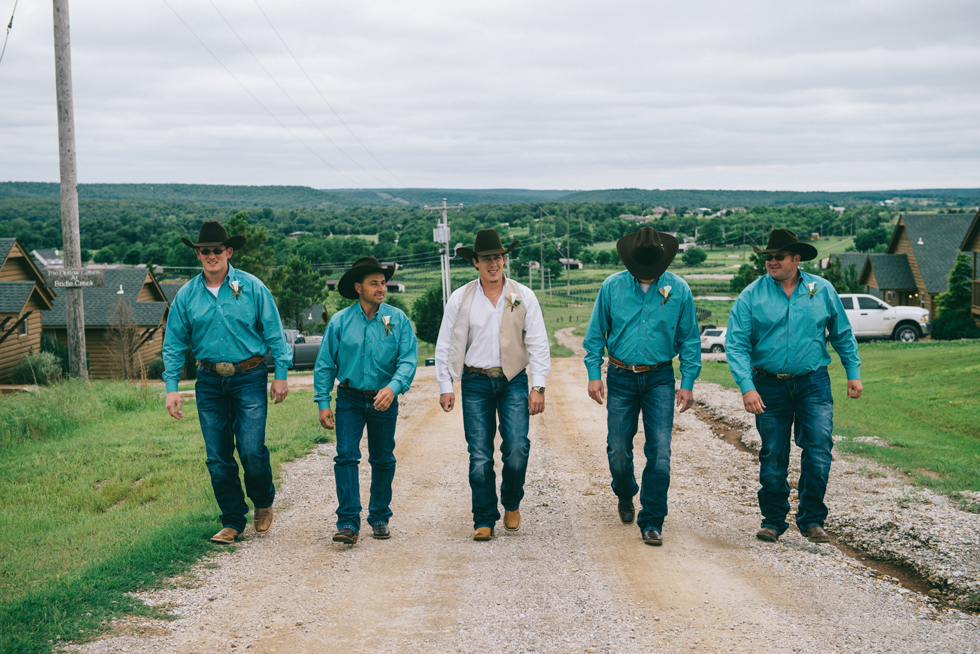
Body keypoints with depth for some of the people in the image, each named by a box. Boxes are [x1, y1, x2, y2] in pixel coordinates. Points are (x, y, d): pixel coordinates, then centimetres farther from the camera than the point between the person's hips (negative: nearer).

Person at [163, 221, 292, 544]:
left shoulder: (252, 287, -1)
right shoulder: (186, 295, 5)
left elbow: (274, 334, 2)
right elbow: (174, 345, 10)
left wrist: (281, 375, -3)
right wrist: (171, 388, 3)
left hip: (249, 377, -3)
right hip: (209, 381, 3)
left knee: (251, 450, -11)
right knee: (218, 457, 3)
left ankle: (263, 503, 18)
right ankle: (233, 522, 16)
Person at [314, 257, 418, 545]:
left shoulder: (398, 319, -3)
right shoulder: (340, 321, -3)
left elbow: (408, 359, -10)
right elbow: (324, 364, 1)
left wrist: (393, 387, -27)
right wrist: (323, 403, -5)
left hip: (384, 400, 1)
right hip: (350, 399, -1)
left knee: (383, 460, 10)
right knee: (346, 456, -12)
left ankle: (380, 518, 25)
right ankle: (348, 522, -13)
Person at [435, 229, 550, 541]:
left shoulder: (523, 296, 4)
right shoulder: (460, 299, 4)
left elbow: (538, 345, 4)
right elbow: (445, 346, 7)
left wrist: (538, 387, -3)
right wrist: (445, 387, 1)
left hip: (513, 381, 0)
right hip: (475, 383, 0)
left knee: (517, 450, -12)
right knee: (480, 457, -2)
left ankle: (512, 504, 14)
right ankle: (485, 520, 9)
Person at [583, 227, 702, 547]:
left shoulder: (678, 290, -3)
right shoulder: (612, 287, -3)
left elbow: (689, 340, 4)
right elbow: (595, 334, 5)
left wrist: (688, 382, -1)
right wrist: (594, 373, -3)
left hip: (660, 379, -1)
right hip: (621, 378, 1)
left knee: (660, 453, -8)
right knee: (618, 450, 5)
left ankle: (651, 522, 1)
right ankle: (625, 496, 37)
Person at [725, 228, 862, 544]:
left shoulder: (822, 290, 3)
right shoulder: (751, 296, -3)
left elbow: (842, 334, 15)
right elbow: (736, 344, -8)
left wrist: (853, 372, 11)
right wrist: (747, 386, -18)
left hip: (813, 383, 1)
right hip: (770, 385, 0)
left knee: (818, 451, -10)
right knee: (773, 457, 6)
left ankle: (812, 520, 4)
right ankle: (773, 521, 21)